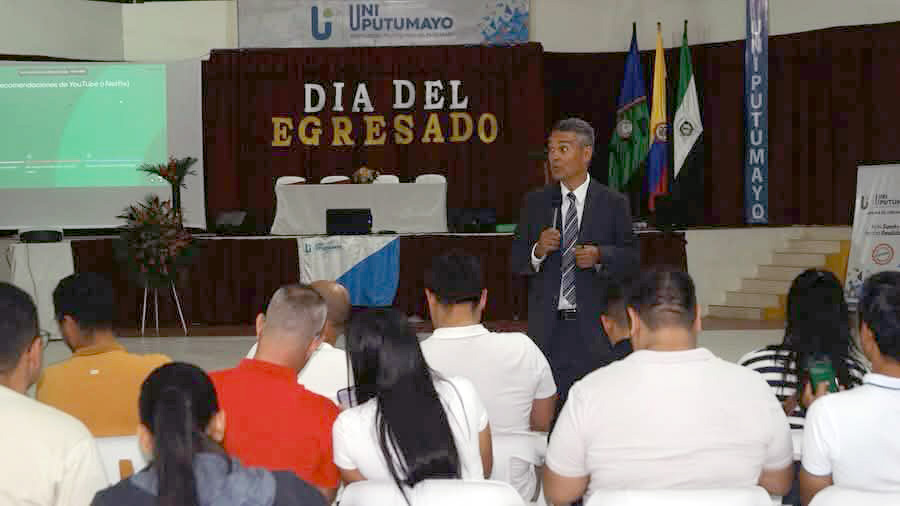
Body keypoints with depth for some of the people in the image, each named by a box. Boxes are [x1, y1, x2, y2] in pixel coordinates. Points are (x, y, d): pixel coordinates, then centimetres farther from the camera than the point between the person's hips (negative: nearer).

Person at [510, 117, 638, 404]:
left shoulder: (614, 204, 3)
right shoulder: (535, 203, 9)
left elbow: (631, 257, 4)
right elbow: (516, 262, 8)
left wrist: (599, 256, -15)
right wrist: (538, 251, -13)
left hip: (595, 324, -1)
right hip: (547, 324, 2)